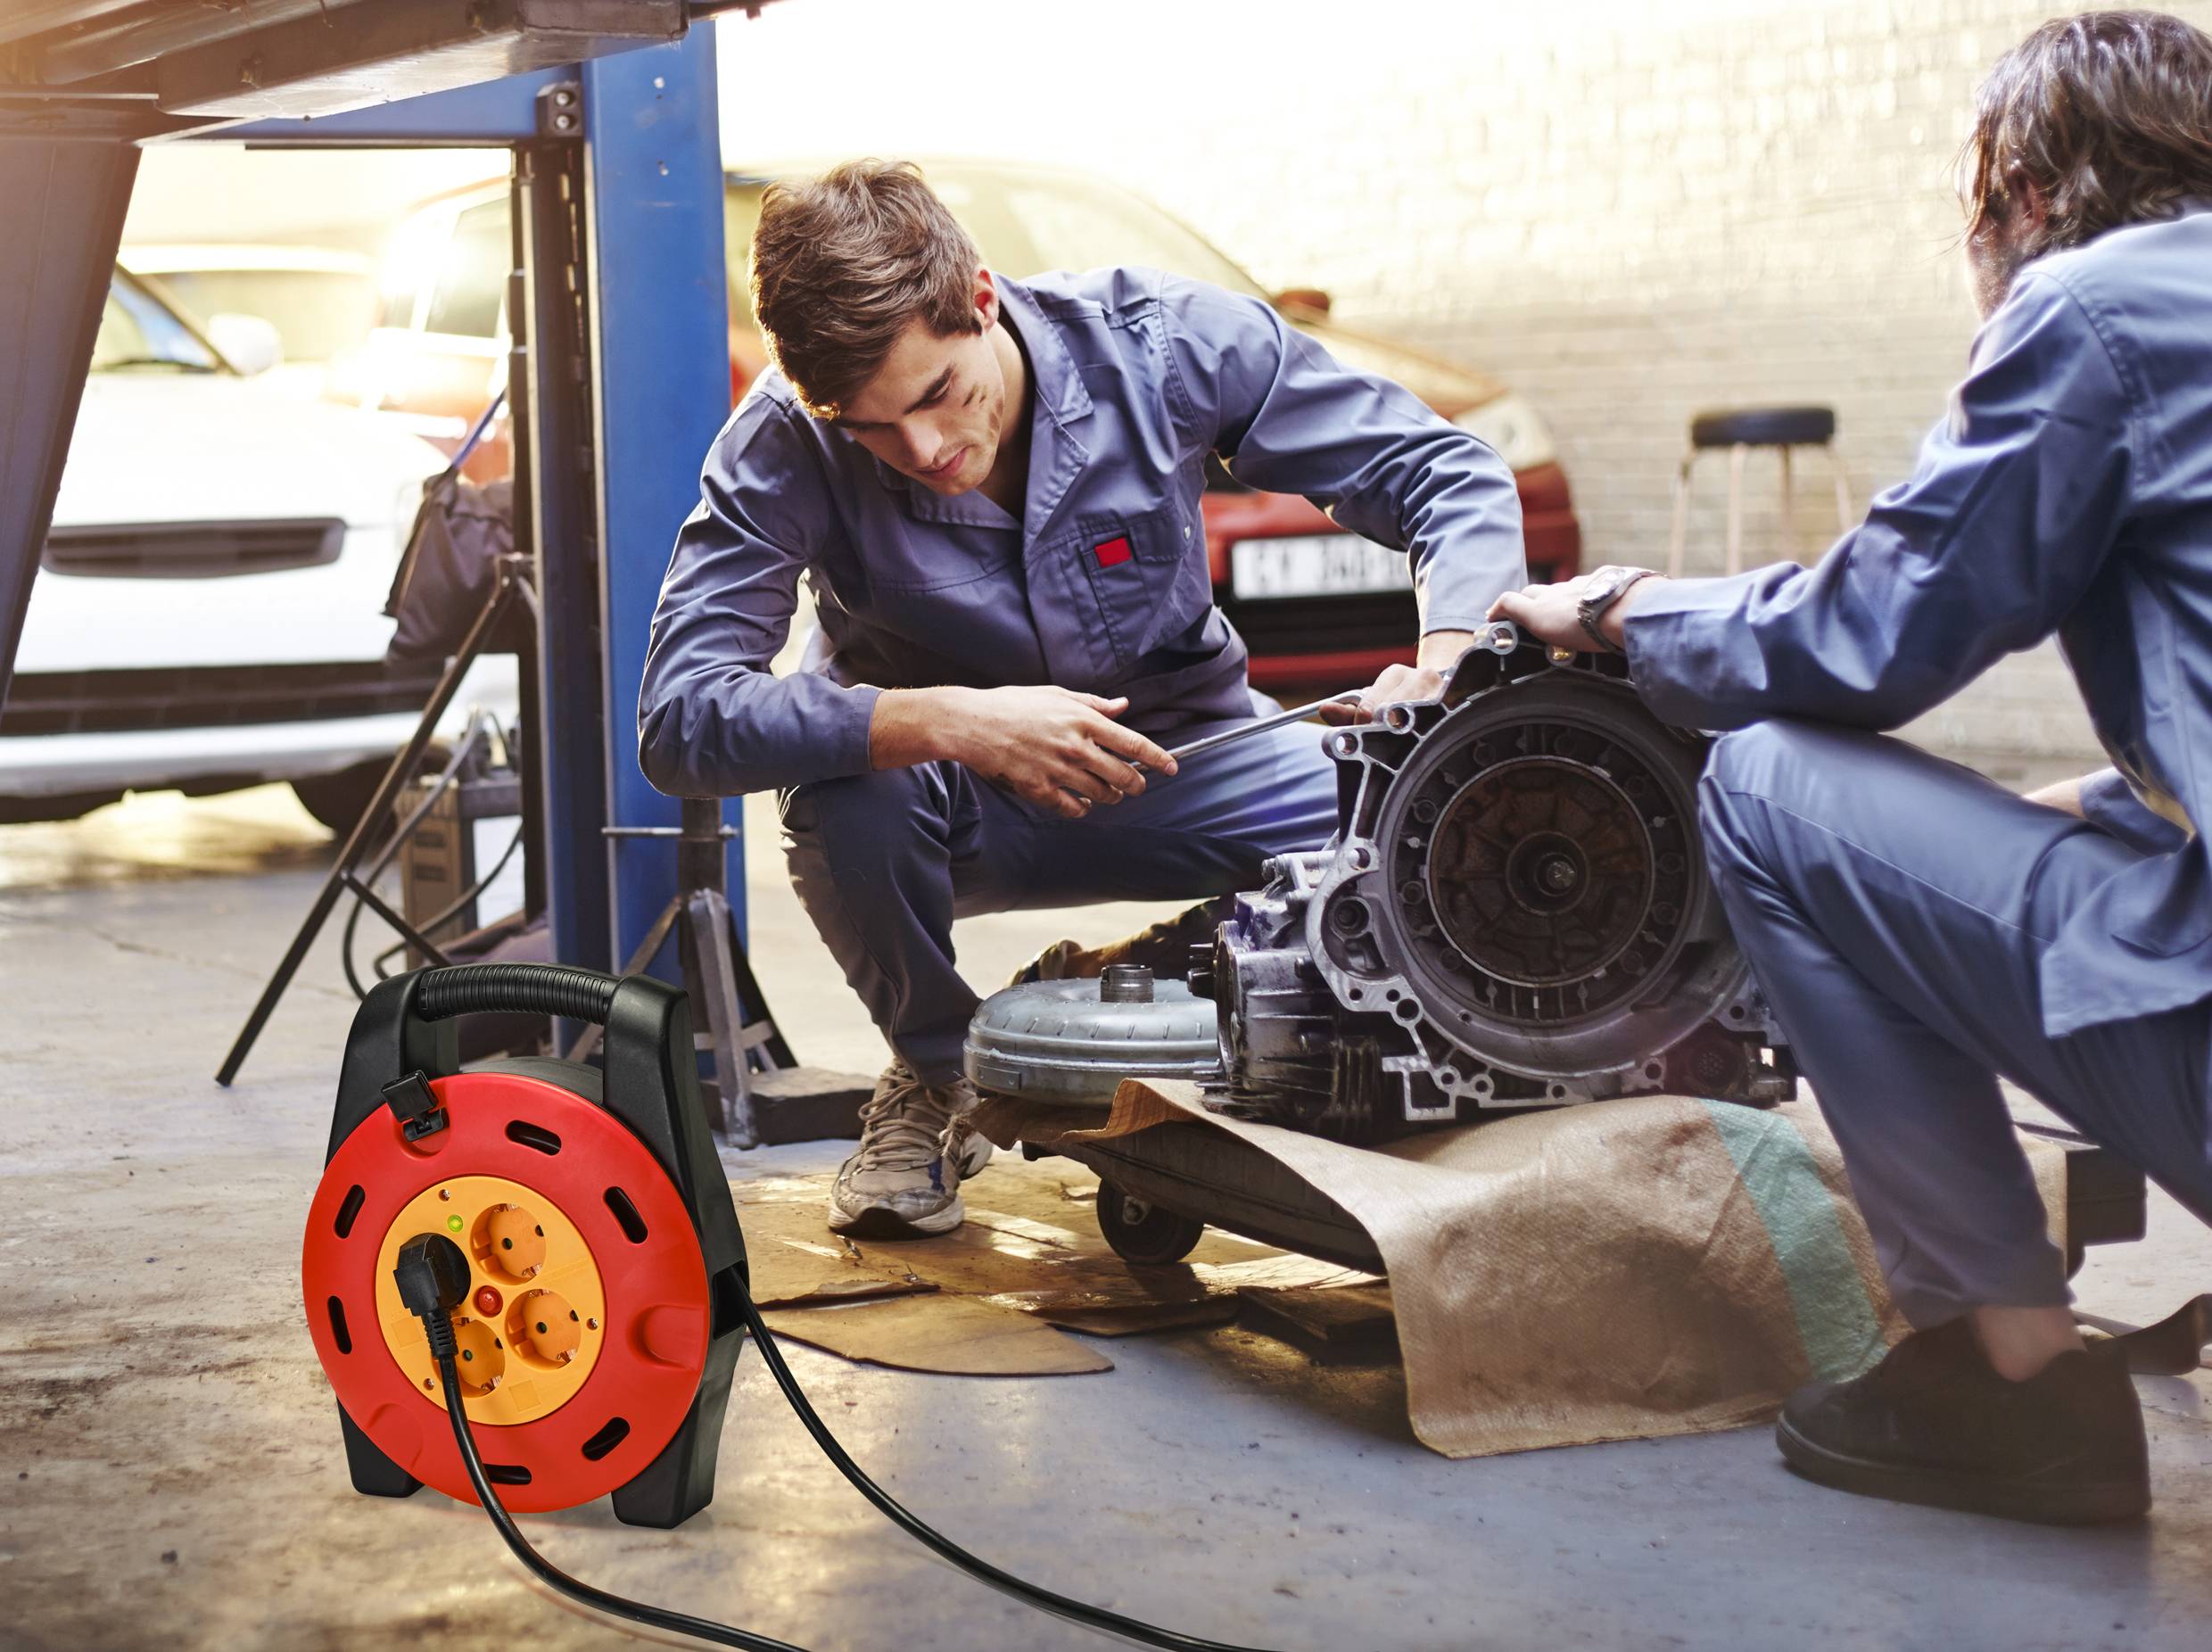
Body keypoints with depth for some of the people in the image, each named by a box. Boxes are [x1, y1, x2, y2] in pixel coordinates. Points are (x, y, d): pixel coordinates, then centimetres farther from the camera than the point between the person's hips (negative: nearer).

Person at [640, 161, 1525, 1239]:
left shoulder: (1161, 342, -21)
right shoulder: (786, 449, -24)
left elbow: (1446, 473, -16)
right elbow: (679, 718, -33)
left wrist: (1449, 663, -36)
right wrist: (951, 723, -45)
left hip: (1179, 760, 1)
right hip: (953, 808, -1)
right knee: (849, 801, -36)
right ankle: (934, 1080, -4)